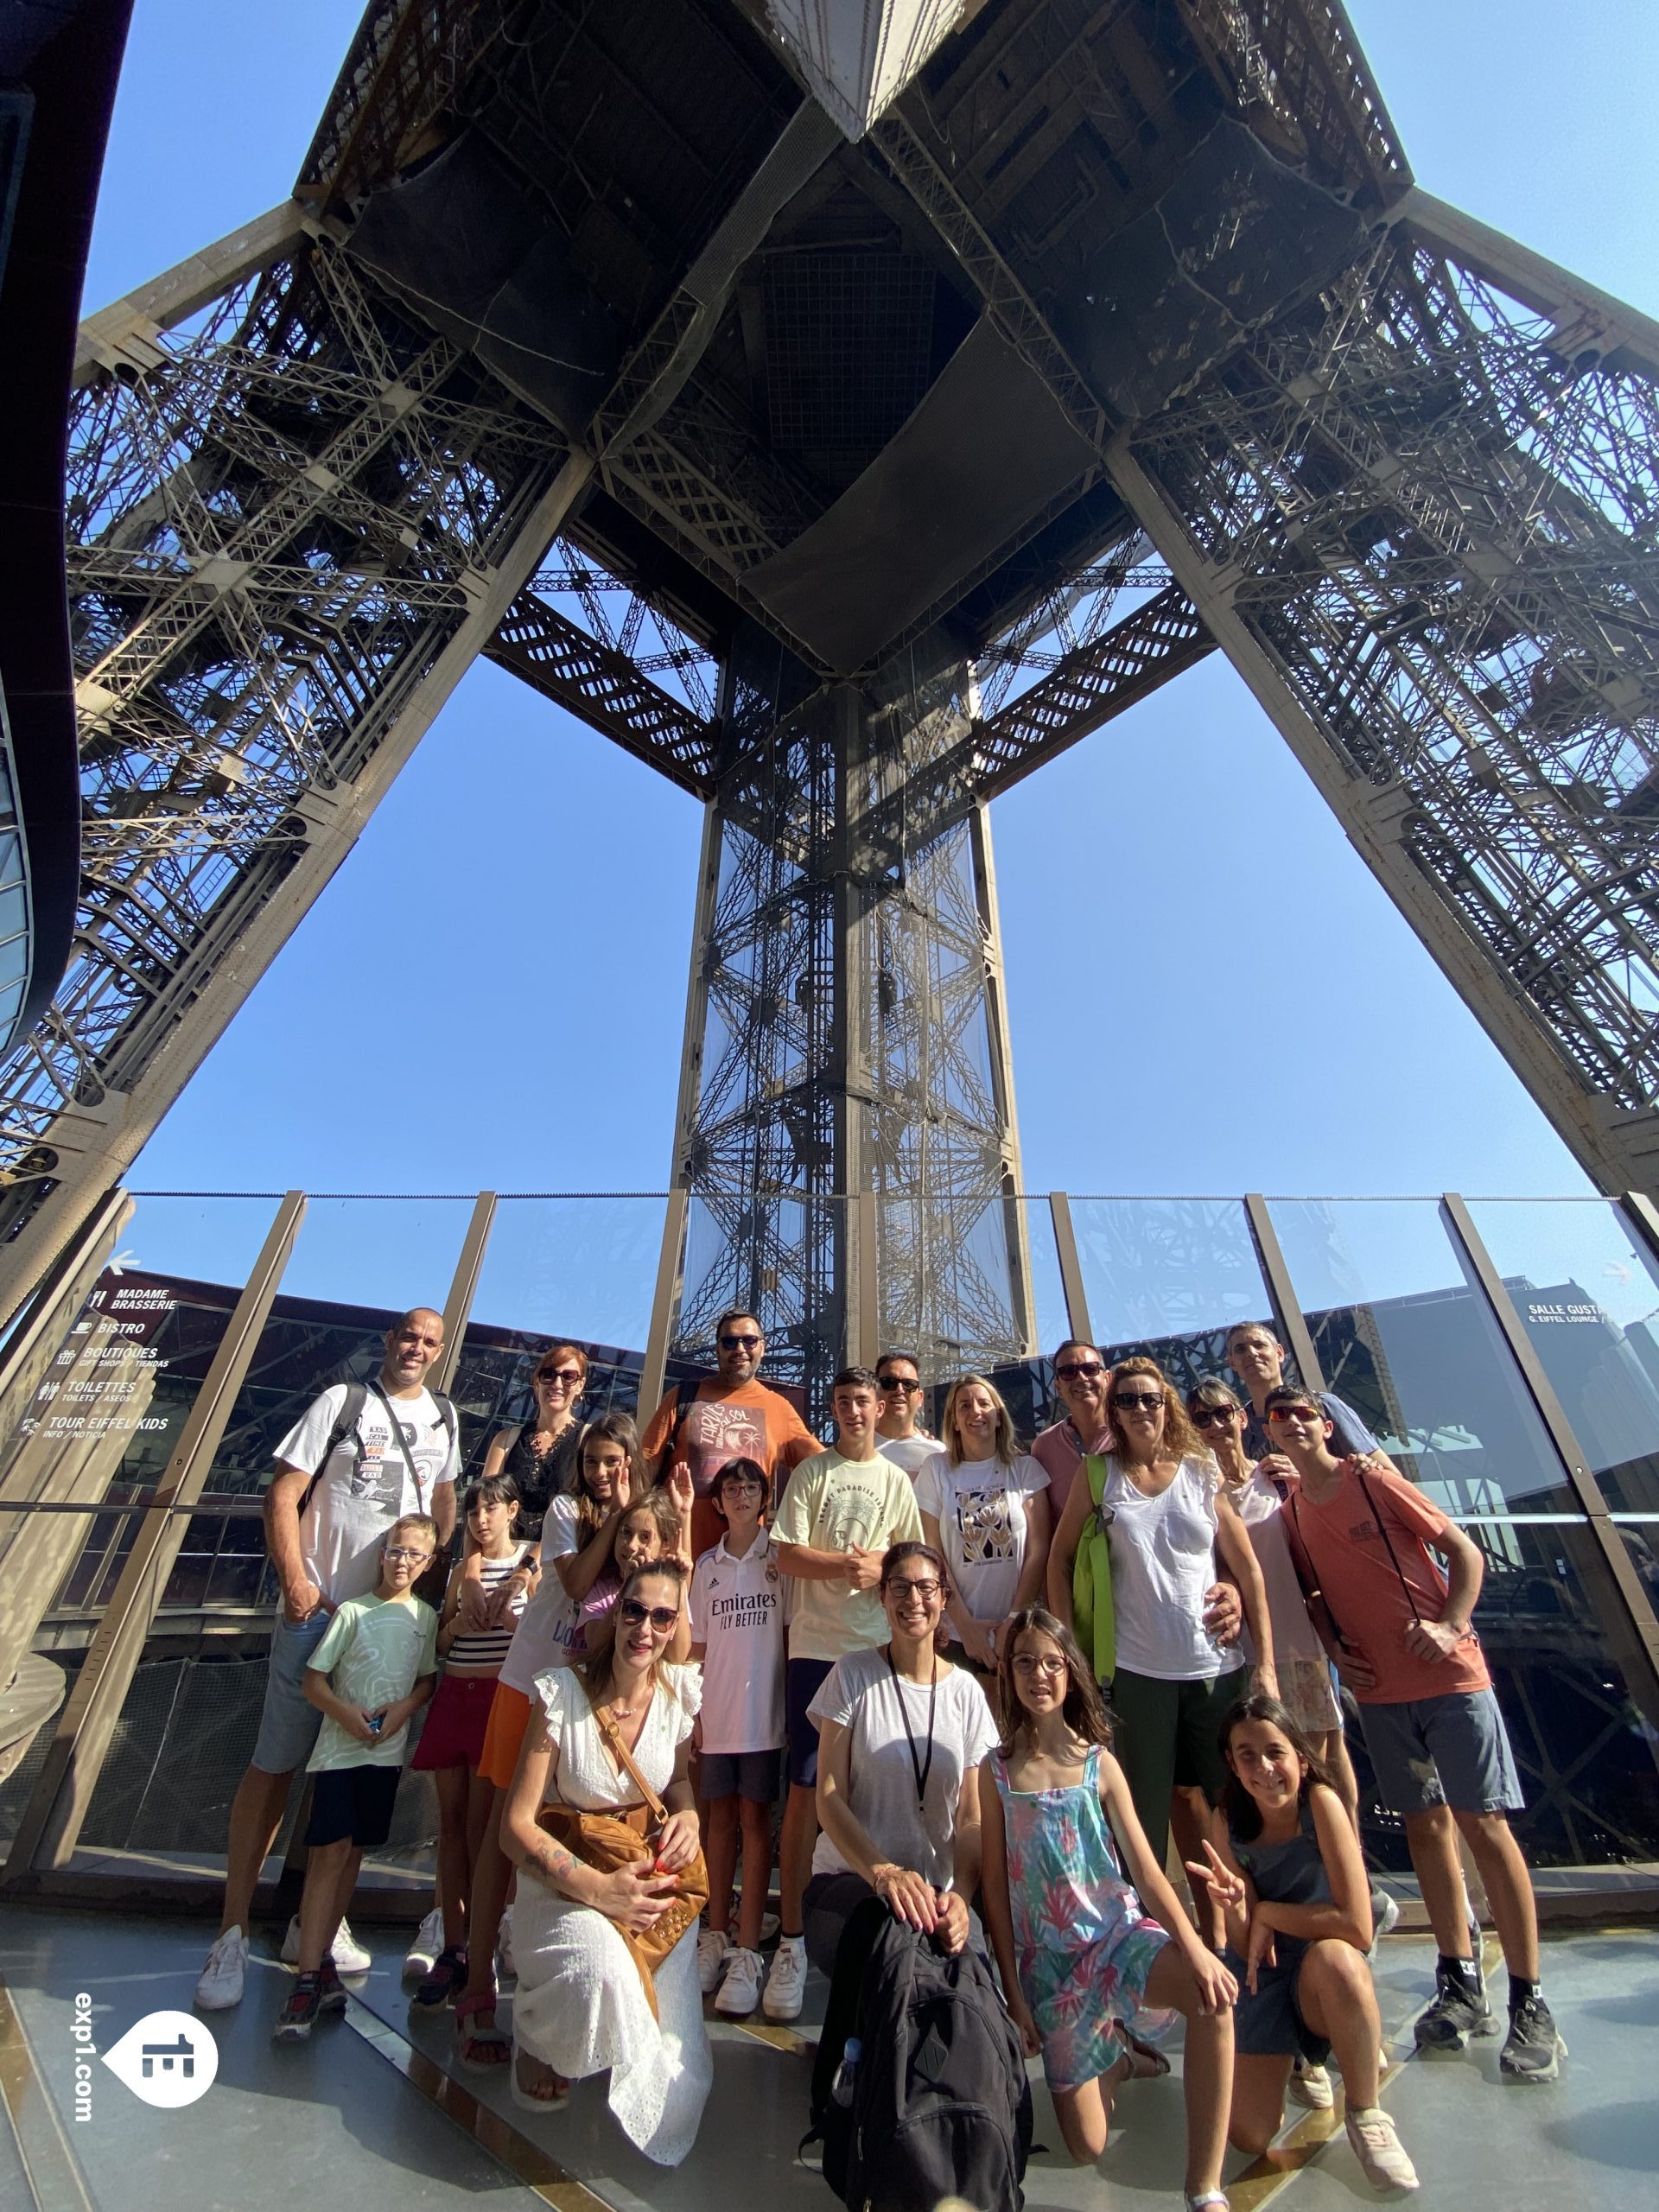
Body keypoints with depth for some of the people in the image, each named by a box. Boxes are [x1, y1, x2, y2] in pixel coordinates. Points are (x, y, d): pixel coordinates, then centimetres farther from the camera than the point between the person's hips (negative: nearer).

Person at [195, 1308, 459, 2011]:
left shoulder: (443, 1417, 7)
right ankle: (233, 1934, 19)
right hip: (318, 1609, -4)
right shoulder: (343, 1401, -5)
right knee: (275, 1763, 1)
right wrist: (294, 1582, -15)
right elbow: (282, 1495, -7)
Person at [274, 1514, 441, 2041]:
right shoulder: (352, 1612, -8)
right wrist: (344, 1711, -20)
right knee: (331, 1851, -9)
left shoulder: (426, 1617, 1)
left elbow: (429, 1679, 8)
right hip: (339, 1745, -3)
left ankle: (323, 1956, 29)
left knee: (354, 1852, 13)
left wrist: (404, 1708, -10)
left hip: (388, 1750, 3)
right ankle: (309, 1978, 2)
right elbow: (313, 1680, -5)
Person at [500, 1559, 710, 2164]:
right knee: (602, 1967, -34)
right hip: (565, 1878, -3)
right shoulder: (562, 1691, -18)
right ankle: (535, 2029, 2)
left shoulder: (681, 1690, -8)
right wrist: (598, 1890, -23)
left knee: (679, 2076, -7)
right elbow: (517, 1825, -14)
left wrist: (687, 1815, -12)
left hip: (653, 1878, 3)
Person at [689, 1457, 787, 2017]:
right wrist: (693, 1710, 8)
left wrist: (794, 1704, -5)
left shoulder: (779, 1556, -4)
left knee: (754, 1820, 3)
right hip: (716, 1711, 3)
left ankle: (747, 1952, 14)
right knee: (719, 1818, 14)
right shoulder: (707, 1565, 6)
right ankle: (716, 1937, 29)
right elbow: (699, 1647, 10)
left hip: (764, 1709, -3)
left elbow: (794, 1632, -2)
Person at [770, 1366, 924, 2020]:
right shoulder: (811, 1472, 1)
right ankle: (791, 1938, 17)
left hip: (877, 1647, 2)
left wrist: (881, 1567, -11)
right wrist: (850, 1562, -14)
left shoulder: (897, 1480, 8)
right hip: (816, 1645, -2)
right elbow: (787, 1555, -5)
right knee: (804, 1788, 2)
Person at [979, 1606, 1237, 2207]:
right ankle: (1119, 2056, 31)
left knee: (1215, 1992, -29)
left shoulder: (1099, 1763, -5)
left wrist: (1194, 1947, -20)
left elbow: (1145, 1867, -5)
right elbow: (995, 1885, -1)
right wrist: (1013, 1991, -2)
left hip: (1118, 1933, 0)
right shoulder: (997, 1770, -7)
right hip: (1047, 1958, 1)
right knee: (1086, 2146, 1)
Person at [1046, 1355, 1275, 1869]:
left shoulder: (1202, 1471, 1)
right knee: (1147, 1805, 10)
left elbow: (1248, 1569, 3)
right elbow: (1059, 1557, 2)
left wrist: (1265, 1663, -1)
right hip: (1137, 1668, -1)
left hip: (1215, 1666, 1)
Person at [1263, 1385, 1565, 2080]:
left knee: (1484, 1824, -1)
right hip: (1378, 1690, 4)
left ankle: (1530, 2004, 14)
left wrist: (1451, 1625, -18)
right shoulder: (1290, 1513, 2)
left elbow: (1464, 1552, -6)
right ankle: (1461, 1985, 27)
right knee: (1425, 1825, 13)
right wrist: (1334, 1648, -2)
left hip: (1448, 1677, -4)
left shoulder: (1374, 1480, -10)